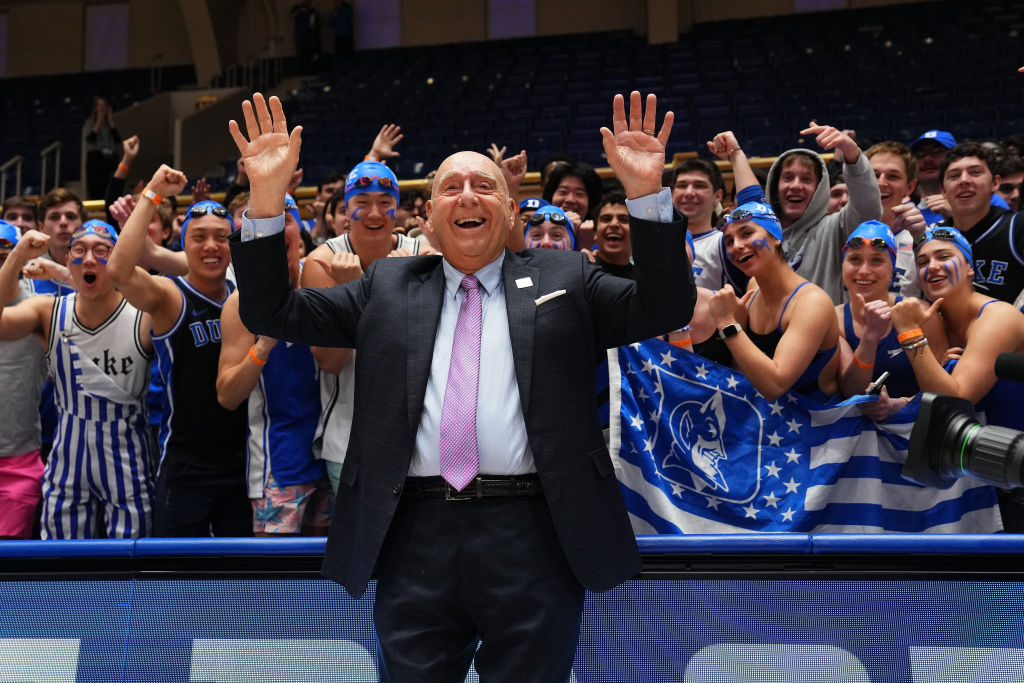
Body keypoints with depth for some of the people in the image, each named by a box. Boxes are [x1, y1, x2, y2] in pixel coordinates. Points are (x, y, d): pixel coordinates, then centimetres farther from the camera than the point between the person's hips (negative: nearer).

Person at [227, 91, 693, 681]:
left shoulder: (563, 277, 12)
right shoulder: (388, 287, 15)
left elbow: (665, 309, 3)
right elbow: (272, 312, 12)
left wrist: (647, 194, -9)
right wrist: (267, 197, 0)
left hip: (534, 538, -1)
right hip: (417, 538, 2)